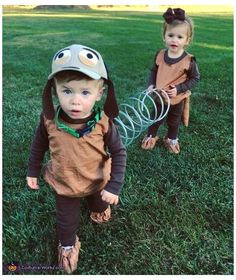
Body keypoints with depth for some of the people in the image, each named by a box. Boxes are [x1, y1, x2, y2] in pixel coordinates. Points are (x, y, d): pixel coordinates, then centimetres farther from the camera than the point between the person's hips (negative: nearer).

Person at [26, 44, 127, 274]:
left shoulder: (103, 122, -29)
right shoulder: (49, 119, -26)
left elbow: (119, 153, -17)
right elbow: (39, 145, -5)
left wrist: (114, 186, -20)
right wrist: (33, 171, 4)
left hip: (97, 181, 1)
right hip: (64, 183, 0)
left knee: (100, 206, 33)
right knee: (66, 220, 21)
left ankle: (98, 209, 69)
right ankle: (67, 245, 52)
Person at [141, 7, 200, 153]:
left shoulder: (189, 60, -22)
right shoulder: (160, 55, -12)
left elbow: (195, 78, -12)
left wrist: (179, 89, -22)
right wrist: (151, 85, -11)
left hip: (177, 99, -2)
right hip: (159, 96, 2)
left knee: (174, 121, 21)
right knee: (156, 118, 21)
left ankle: (172, 139, 45)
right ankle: (151, 136, 44)